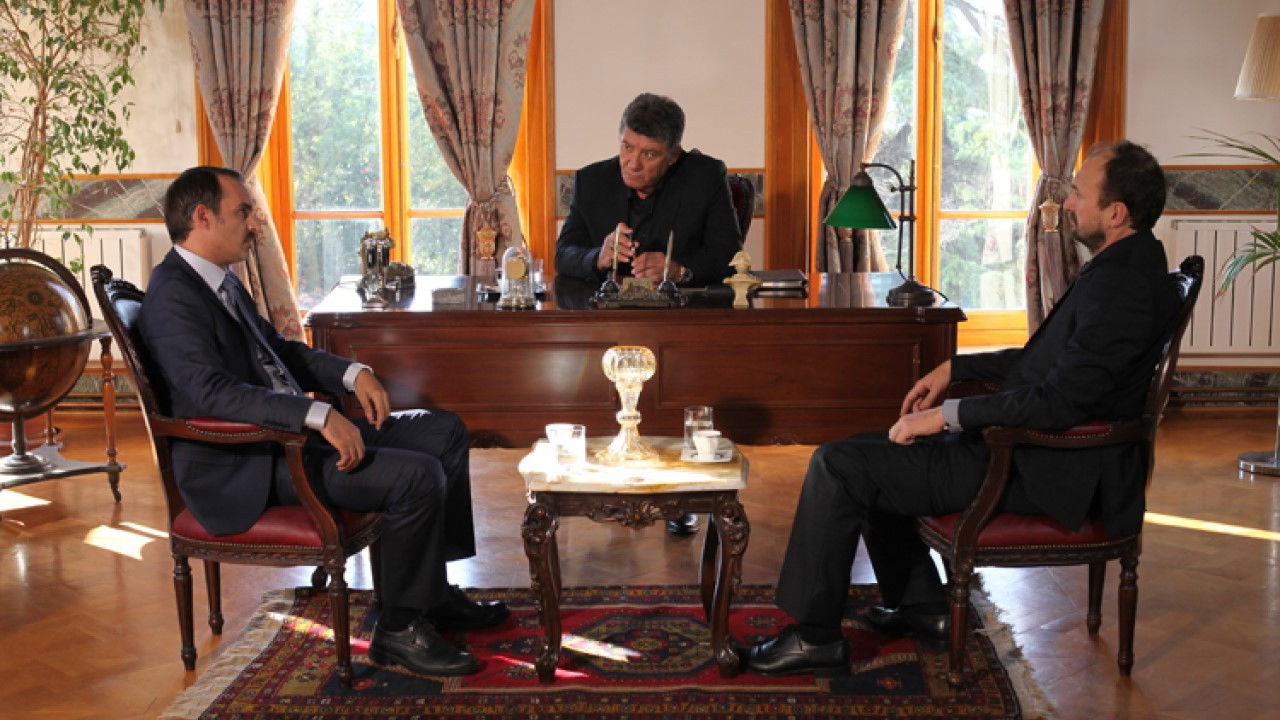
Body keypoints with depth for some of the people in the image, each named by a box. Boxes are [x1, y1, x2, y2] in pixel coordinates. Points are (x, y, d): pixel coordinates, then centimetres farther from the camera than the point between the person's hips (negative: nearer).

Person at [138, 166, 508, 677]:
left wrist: (352, 373, 8)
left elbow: (278, 349, 25)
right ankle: (400, 629, -6)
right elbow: (211, 391, -30)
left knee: (445, 432, 9)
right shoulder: (174, 295, -16)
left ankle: (433, 593, 14)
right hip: (247, 467, -11)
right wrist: (320, 416, -35)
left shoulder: (220, 281, 15)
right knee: (417, 476, -23)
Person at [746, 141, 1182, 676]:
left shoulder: (1123, 284, -23)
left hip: (1043, 472, -11)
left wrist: (947, 414, -20)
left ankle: (816, 637, -1)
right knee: (867, 454, 19)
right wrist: (954, 368, 12)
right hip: (1032, 450, 11)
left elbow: (1060, 400, -28)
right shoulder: (1122, 266, 10)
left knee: (838, 465, -12)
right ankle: (920, 606, 25)